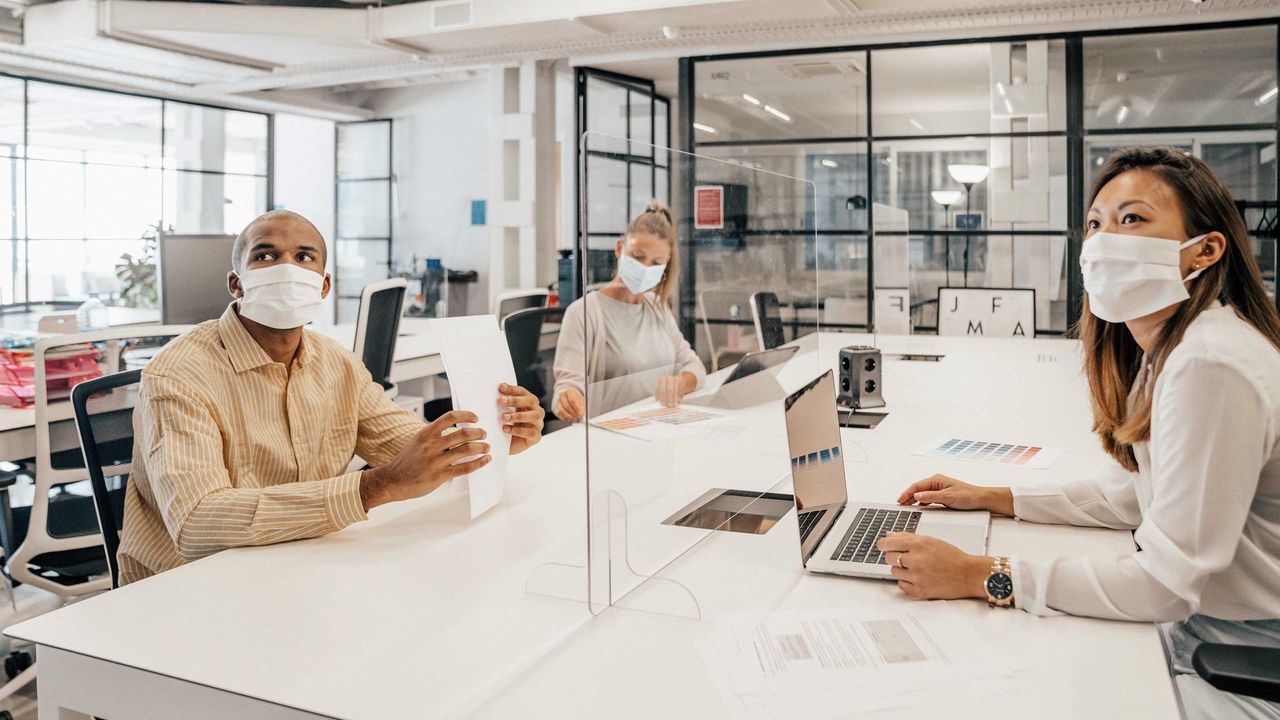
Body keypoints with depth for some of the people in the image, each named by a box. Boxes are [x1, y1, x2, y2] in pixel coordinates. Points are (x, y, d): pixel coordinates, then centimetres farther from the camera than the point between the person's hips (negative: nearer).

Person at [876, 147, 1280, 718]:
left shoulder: (1210, 365, -28)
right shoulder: (1162, 349, 4)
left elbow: (1165, 584, -28)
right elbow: (1137, 492, 14)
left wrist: (978, 576, -27)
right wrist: (991, 499, 8)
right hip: (1190, 625, 8)